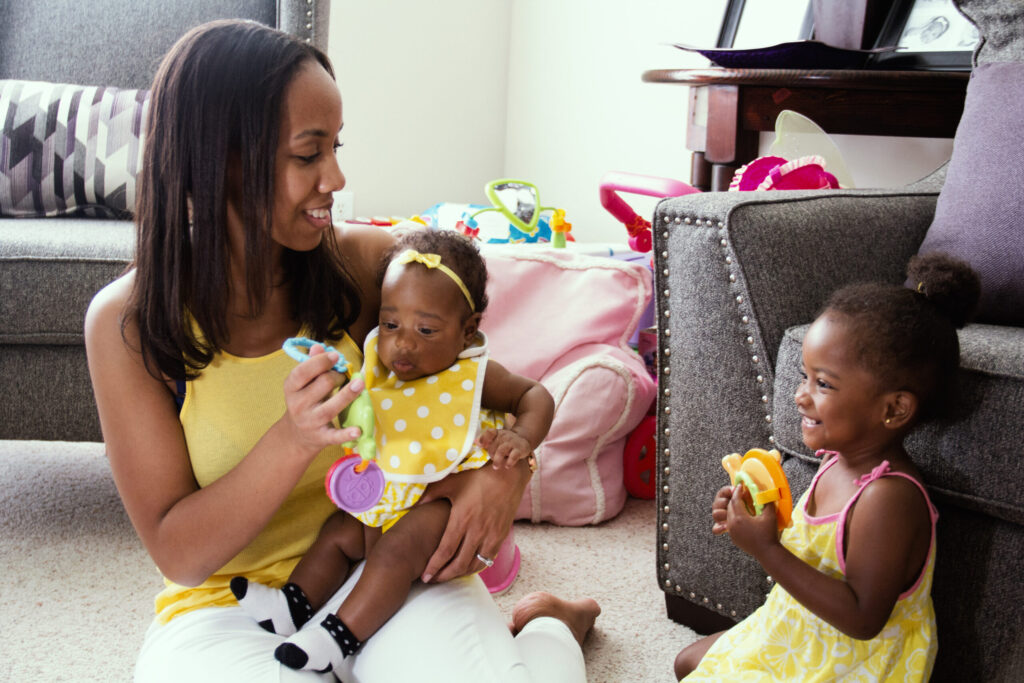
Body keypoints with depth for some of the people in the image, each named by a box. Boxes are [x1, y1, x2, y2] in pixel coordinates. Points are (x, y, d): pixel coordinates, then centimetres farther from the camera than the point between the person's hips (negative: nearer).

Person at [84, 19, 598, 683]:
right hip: (227, 603, 0)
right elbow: (178, 552, -12)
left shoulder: (367, 262, -6)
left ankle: (542, 626, 8)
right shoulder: (126, 322, -11)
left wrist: (507, 466, -15)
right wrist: (293, 441, -29)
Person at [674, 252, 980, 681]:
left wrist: (767, 551, -33)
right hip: (800, 643, 9)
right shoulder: (840, 461, -4)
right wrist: (760, 520, -7)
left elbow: (862, 618, -32)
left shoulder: (888, 498, -31)